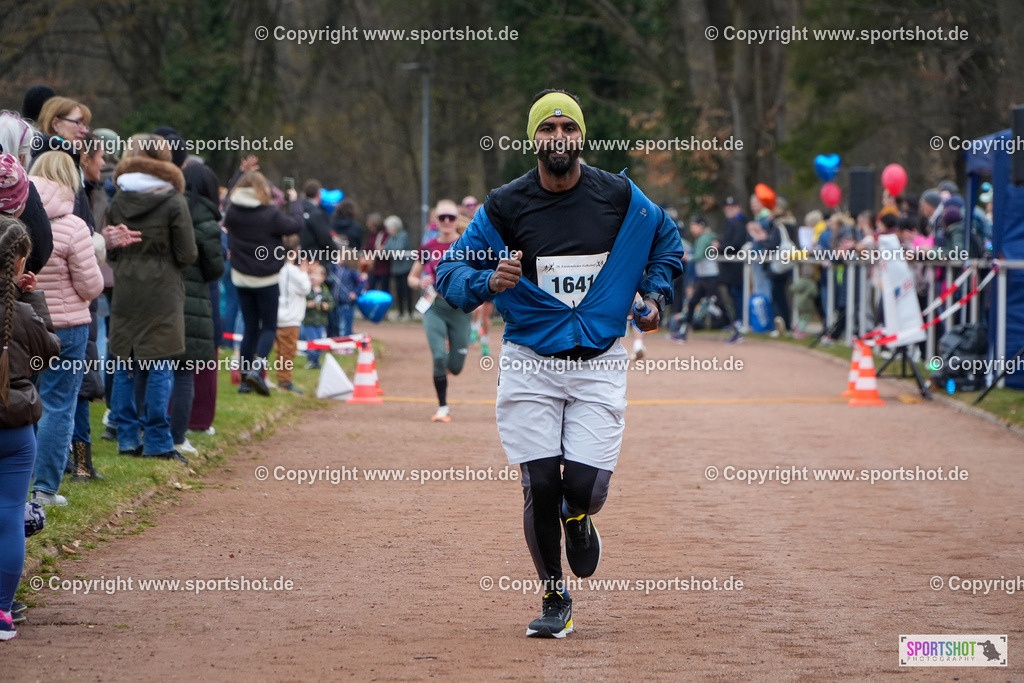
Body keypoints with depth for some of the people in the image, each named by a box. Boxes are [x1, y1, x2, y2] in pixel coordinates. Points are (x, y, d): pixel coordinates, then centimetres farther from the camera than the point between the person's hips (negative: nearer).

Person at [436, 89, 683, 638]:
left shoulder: (620, 197, 0)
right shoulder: (504, 207, -5)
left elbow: (667, 241, 19)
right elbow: (450, 272, -3)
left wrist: (655, 295, 5)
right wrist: (488, 283, -23)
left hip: (599, 365, 0)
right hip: (530, 363, 0)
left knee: (586, 484, -11)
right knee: (540, 485, -5)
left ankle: (578, 517, 29)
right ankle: (554, 599, 15)